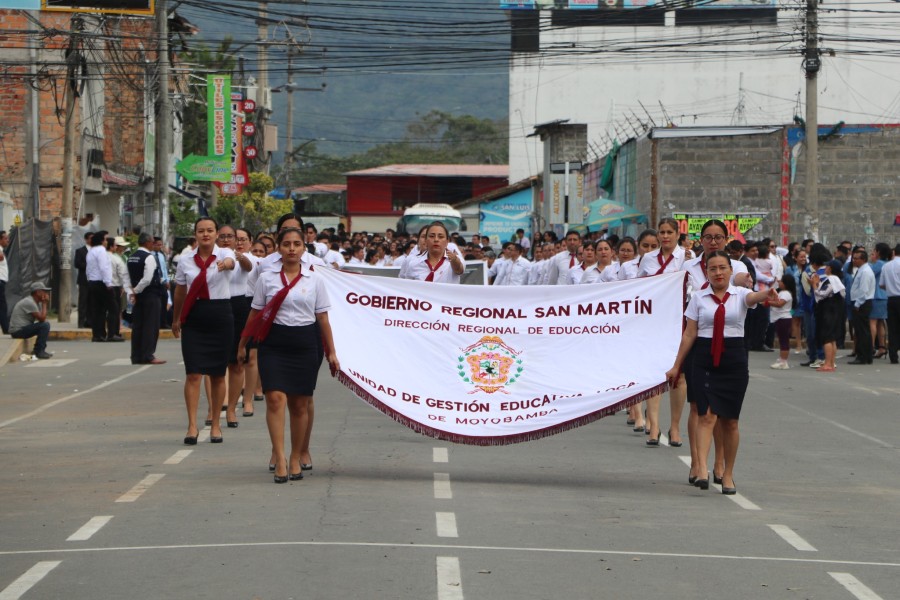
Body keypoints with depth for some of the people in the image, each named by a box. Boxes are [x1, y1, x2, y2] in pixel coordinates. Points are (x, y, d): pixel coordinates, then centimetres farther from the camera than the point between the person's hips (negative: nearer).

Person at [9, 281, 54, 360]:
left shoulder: (36, 302, 12)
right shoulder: (29, 302, -19)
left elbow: (42, 317, 12)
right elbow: (42, 319, -21)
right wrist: (44, 303, -13)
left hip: (23, 328, 10)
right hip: (18, 331, -10)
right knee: (45, 325, -20)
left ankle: (41, 350, 18)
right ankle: (39, 351, -14)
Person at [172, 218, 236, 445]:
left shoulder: (224, 254, -2)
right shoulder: (186, 261, 4)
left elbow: (230, 261, -28)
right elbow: (179, 292, 16)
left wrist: (225, 264, -52)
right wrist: (175, 319, 25)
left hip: (220, 316, -1)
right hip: (194, 318, 1)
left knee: (218, 374, 7)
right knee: (193, 374, -6)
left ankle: (215, 425, 18)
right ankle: (192, 425, -5)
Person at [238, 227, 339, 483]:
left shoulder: (314, 279, 6)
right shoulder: (267, 278, 4)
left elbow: (323, 318, 8)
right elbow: (255, 315, 10)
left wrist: (331, 352, 6)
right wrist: (242, 345, 12)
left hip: (305, 344, 1)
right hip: (274, 343, -1)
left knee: (299, 404, 5)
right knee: (275, 398, -15)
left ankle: (296, 460, 18)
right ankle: (280, 460, -17)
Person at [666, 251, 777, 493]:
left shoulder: (739, 294, 3)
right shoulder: (699, 297, 5)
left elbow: (753, 297, -21)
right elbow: (689, 334, 6)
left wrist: (767, 295, -45)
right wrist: (676, 366, 6)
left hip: (734, 359, 0)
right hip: (704, 360, 0)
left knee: (730, 420, 6)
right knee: (707, 415, -15)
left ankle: (728, 474, 17)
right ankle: (701, 469, -24)